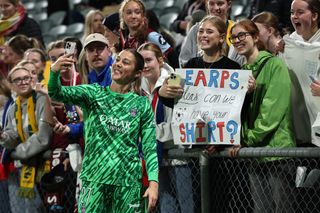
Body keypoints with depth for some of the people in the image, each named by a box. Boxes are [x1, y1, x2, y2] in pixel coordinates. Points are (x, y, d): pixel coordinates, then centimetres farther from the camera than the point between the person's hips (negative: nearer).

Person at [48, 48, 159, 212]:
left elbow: (150, 148, 4)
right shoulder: (94, 93, 8)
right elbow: (57, 93, -6)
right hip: (94, 179, 0)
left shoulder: (142, 105, 6)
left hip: (128, 181, 0)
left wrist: (153, 183, -7)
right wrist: (54, 71, -28)